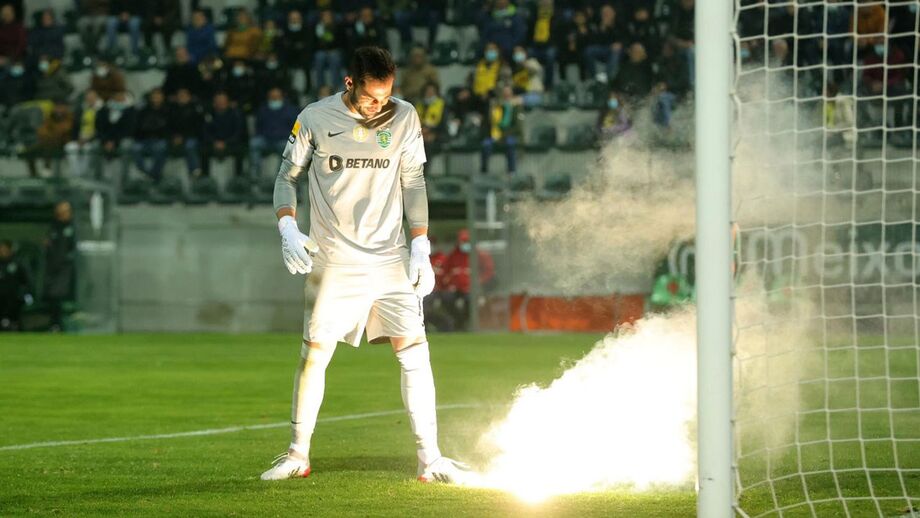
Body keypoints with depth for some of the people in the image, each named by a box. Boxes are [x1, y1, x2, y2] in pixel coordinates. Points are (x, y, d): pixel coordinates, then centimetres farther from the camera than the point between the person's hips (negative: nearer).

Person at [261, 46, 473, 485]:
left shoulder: (404, 117, 2)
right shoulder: (315, 119, -3)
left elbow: (413, 183, 8)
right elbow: (288, 176, 8)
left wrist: (420, 246, 2)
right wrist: (287, 228, -8)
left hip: (389, 256, 1)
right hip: (333, 259, -1)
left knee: (414, 350, -6)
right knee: (314, 354, -3)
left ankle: (430, 459, -1)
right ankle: (297, 455, 12)